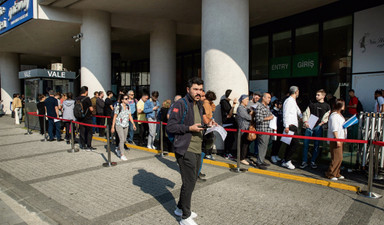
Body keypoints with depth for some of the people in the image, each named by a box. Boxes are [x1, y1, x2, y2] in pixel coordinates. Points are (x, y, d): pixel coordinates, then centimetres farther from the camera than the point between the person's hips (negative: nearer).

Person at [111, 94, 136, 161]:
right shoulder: (118, 107, -11)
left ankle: (118, 150, 36)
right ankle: (122, 154, 0)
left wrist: (133, 124, 5)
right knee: (122, 139, -10)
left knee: (124, 139, 13)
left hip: (126, 125, 6)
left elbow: (130, 116, 10)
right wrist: (113, 127, -9)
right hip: (119, 125, -6)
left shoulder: (128, 107, 6)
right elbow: (114, 117, -8)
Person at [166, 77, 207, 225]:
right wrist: (189, 128, -21)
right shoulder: (181, 104, -12)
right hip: (185, 150, -9)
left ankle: (180, 208, 37)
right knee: (189, 182, -3)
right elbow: (170, 127, -16)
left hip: (197, 150, 9)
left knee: (192, 181, 18)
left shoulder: (199, 105, 15)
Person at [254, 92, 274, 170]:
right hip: (262, 130, -9)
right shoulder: (259, 107, -11)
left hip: (268, 130, 9)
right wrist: (268, 118, -11)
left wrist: (272, 116, 13)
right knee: (262, 146, -8)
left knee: (265, 146, 12)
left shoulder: (267, 107, 18)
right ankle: (259, 162, -1)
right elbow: (258, 119, -19)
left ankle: (262, 160, 22)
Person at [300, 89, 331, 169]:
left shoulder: (327, 106, 8)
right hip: (309, 126, 1)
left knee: (316, 145, 4)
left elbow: (327, 117, 4)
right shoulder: (312, 104, 13)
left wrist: (321, 123, -9)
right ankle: (304, 161, 5)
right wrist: (305, 122, -2)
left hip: (318, 127, -1)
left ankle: (313, 162, 16)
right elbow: (306, 113, 11)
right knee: (306, 143, -3)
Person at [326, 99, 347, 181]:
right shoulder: (334, 116, -14)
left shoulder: (340, 115, 17)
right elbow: (334, 129, -19)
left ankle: (336, 173, 21)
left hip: (340, 139, 10)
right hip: (335, 140, -10)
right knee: (337, 157, -9)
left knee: (339, 158, 13)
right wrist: (337, 140, -21)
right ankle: (330, 174, -1)